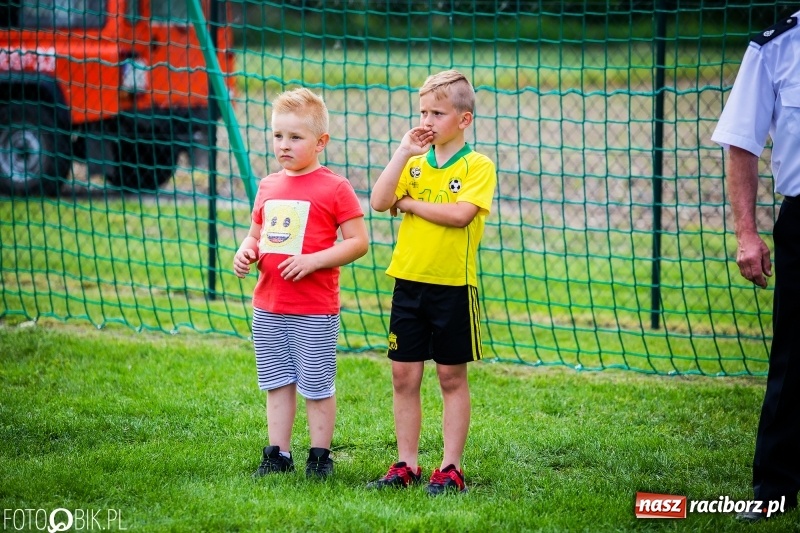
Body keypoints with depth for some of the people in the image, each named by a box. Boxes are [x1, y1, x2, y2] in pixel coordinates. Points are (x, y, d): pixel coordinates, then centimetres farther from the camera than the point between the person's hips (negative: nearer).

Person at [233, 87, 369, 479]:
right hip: (268, 309, 6)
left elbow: (359, 241, -10)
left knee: (317, 386, 4)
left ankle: (320, 456, 15)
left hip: (314, 312, -6)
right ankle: (277, 455, 19)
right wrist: (245, 252, -1)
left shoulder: (334, 188, -8)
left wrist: (314, 260, -20)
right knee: (277, 383, 12)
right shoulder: (268, 187, 10)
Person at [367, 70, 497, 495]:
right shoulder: (415, 164, 9)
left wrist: (408, 203, -10)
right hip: (408, 283, 5)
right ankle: (406, 465, 14)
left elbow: (460, 213, -21)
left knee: (451, 378, 4)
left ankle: (451, 468, 9)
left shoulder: (478, 167, -6)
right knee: (404, 377, 6)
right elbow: (378, 202, -5)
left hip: (453, 286, -5)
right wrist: (403, 153, -10)